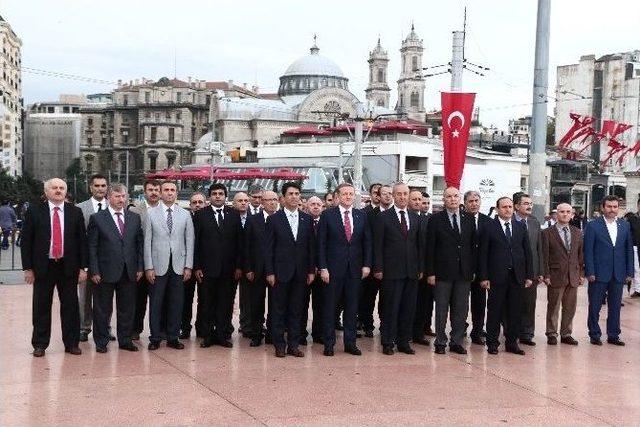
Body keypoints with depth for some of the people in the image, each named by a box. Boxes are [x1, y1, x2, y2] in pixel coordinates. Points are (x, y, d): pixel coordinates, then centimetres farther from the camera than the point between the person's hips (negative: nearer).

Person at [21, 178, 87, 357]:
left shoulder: (75, 212, 4)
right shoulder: (34, 211, 1)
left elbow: (82, 240, 5)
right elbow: (26, 241, 1)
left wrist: (83, 267, -1)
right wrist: (28, 268, -5)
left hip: (68, 267, 1)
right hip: (43, 267, -1)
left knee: (70, 307, 6)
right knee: (41, 308, 6)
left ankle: (71, 343, 16)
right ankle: (39, 345, 17)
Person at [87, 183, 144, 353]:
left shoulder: (135, 218, 9)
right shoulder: (97, 218, -2)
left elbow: (140, 244, 11)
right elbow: (92, 247, -4)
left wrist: (140, 267, 4)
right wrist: (94, 271, -9)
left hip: (129, 273, 4)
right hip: (105, 273, -3)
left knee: (127, 309, 10)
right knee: (102, 310, 6)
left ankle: (125, 340, 22)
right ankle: (101, 342, 17)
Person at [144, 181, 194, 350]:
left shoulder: (185, 215, 7)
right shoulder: (151, 213, 2)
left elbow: (190, 241, 7)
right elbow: (147, 241, 0)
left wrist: (188, 266, 1)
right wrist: (148, 267, -5)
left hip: (178, 266, 2)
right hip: (158, 266, -1)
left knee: (176, 304, 5)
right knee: (155, 304, 3)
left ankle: (173, 338, 16)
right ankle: (155, 338, 14)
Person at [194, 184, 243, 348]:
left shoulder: (234, 215, 7)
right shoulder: (200, 215, 3)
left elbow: (239, 242, 6)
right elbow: (196, 242, 1)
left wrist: (239, 266, 0)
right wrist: (197, 267, -5)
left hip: (229, 269, 1)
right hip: (208, 268, -1)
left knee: (226, 303, 4)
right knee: (208, 303, 5)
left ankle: (223, 335, 13)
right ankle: (209, 334, 14)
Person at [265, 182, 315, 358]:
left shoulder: (307, 219, 7)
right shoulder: (274, 219, -1)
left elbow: (311, 246, 8)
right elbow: (269, 248, -2)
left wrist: (311, 270, 3)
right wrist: (269, 272, -7)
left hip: (300, 273, 3)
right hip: (281, 272, -3)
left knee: (296, 310, 8)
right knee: (278, 310, 4)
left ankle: (293, 345, 16)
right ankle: (279, 345, 12)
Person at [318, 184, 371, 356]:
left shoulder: (361, 216, 8)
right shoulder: (327, 215, -2)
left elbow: (367, 242, 10)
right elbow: (321, 243, -4)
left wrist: (367, 264, 1)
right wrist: (323, 267, -10)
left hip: (355, 269, 3)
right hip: (334, 268, -3)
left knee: (352, 307, 8)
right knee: (330, 306, 4)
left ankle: (350, 343, 17)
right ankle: (329, 343, 13)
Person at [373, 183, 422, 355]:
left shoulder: (415, 218, 13)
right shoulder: (383, 217, -1)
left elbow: (419, 244, 13)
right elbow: (378, 245, -3)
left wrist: (421, 268, 8)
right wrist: (378, 268, -9)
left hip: (411, 271, 4)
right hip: (391, 271, -4)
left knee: (408, 309, 7)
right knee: (390, 308, 0)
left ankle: (404, 342, 17)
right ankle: (388, 342, 9)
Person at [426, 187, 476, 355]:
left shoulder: (469, 220, 9)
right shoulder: (436, 220, -1)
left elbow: (473, 246, 10)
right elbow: (430, 248, -4)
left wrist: (473, 270, 5)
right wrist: (430, 272, -9)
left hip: (464, 272, 3)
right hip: (443, 272, -3)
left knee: (461, 309, 7)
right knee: (441, 309, 5)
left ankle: (456, 342, 17)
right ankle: (440, 342, 14)